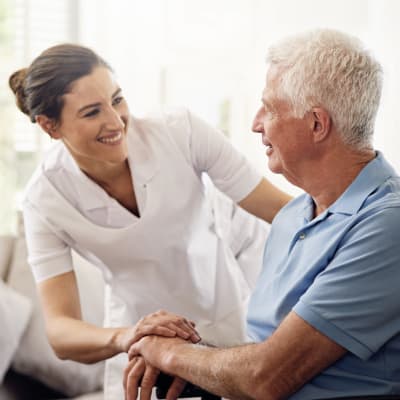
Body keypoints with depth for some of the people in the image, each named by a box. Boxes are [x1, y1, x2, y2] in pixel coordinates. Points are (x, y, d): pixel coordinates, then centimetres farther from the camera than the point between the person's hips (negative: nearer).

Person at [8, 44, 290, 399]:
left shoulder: (181, 131, -24)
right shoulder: (45, 200, -21)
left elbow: (283, 209, -18)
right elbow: (58, 330, -26)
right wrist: (123, 338, -46)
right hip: (149, 335, 1)